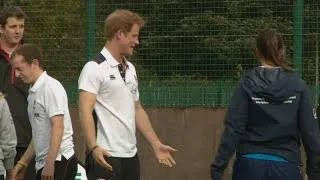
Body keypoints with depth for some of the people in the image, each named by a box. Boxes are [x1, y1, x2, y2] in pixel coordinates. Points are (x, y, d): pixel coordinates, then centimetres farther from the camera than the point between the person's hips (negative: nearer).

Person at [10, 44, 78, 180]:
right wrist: (22, 162, 22)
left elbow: (58, 127, -17)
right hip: (44, 163, 8)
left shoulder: (51, 87, -10)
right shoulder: (33, 91, 16)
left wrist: (49, 164, -21)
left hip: (59, 162, -8)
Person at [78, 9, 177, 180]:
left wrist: (156, 144, 20)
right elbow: (85, 110, -19)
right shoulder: (95, 68, -10)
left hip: (130, 155, 8)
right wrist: (93, 147, -30)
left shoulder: (130, 69, 16)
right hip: (105, 156, -8)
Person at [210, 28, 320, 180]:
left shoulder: (247, 85, -3)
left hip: (250, 166, 0)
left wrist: (218, 168, -6)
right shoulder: (298, 85, -1)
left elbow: (233, 129, -8)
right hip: (286, 167, 0)